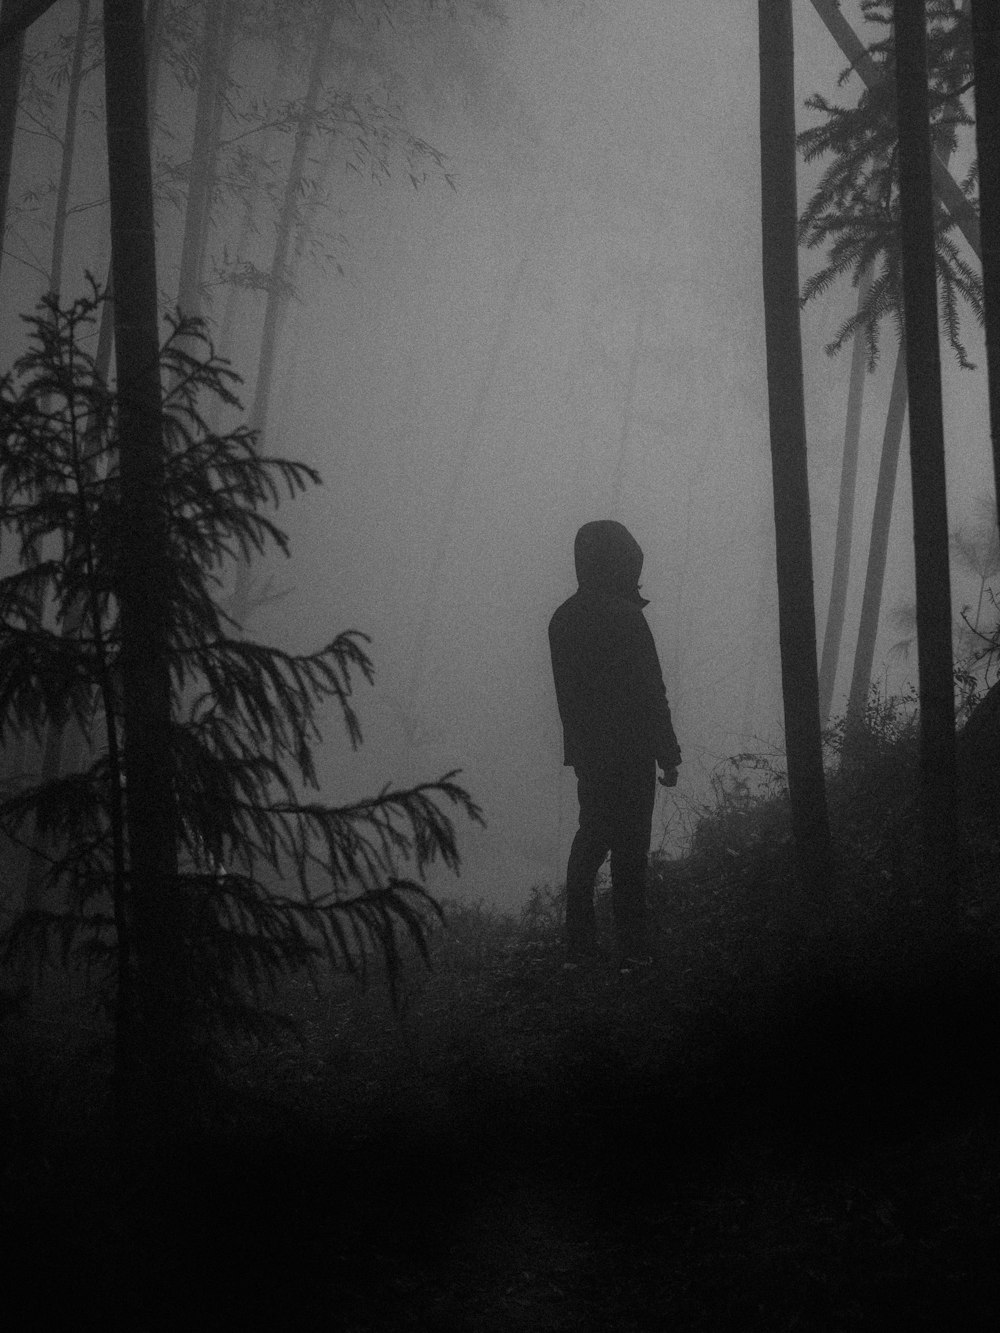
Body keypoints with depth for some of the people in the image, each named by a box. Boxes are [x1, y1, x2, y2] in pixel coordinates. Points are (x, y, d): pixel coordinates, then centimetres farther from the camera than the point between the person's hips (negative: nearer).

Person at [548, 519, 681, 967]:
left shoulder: (563, 618, 7)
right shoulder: (624, 616, -16)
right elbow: (649, 691, -15)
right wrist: (668, 755, -10)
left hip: (586, 752, 7)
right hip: (629, 751, -7)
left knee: (590, 840, 15)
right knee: (629, 849, -2)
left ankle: (578, 946, 17)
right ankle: (632, 950, 0)